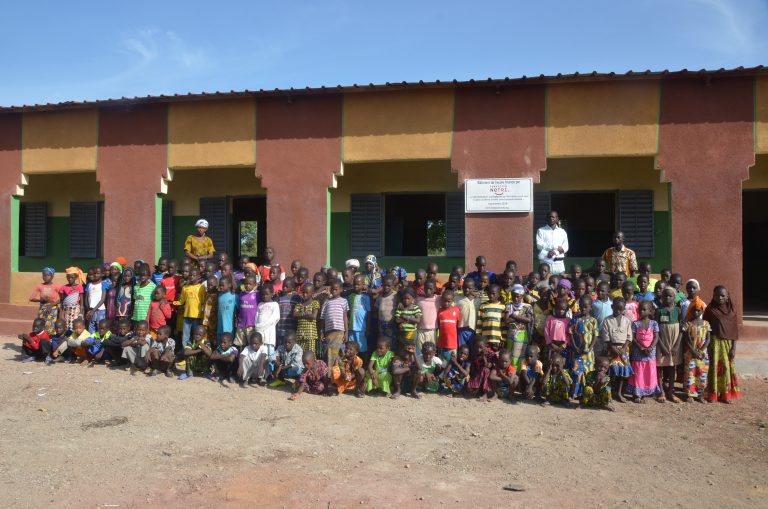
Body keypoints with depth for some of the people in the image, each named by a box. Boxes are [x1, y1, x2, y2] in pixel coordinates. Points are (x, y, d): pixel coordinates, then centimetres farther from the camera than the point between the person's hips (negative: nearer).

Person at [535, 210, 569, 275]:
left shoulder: (562, 232, 13)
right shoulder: (541, 231, 5)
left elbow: (565, 247, 7)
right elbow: (539, 245, -5)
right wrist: (556, 246, -7)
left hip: (559, 262, 2)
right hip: (546, 262, -2)